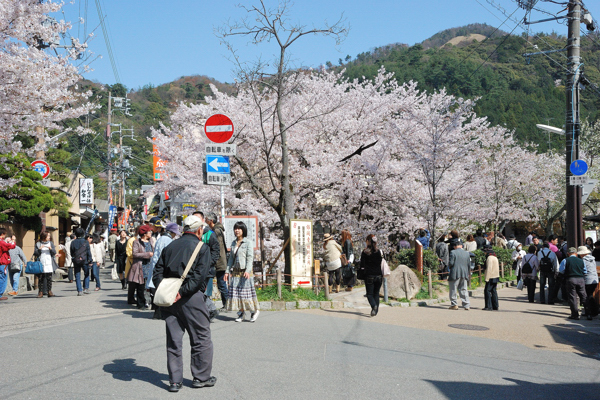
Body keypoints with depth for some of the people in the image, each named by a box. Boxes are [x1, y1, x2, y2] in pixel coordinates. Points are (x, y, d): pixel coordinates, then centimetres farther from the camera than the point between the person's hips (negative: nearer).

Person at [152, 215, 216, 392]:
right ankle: (201, 377, 15)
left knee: (173, 340, 8)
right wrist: (183, 292, -17)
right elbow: (199, 275, -15)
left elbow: (157, 271, 7)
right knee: (201, 338, 8)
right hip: (191, 298, -5)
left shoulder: (170, 247, 14)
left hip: (169, 299, 5)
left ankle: (175, 380, 10)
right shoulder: (202, 248, -1)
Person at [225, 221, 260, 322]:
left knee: (246, 292, -5)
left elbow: (250, 258, -10)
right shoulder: (233, 243, 15)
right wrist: (227, 271, 11)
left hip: (245, 272, -6)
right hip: (235, 271, 6)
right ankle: (241, 313, 12)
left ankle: (254, 311, 12)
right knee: (235, 292, 2)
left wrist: (247, 271, -22)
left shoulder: (248, 243, -3)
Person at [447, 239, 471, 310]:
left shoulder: (453, 252, -9)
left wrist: (449, 267, 9)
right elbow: (469, 265, 11)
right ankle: (467, 305, 4)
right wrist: (468, 273, 21)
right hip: (464, 274, 5)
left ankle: (454, 304, 6)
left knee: (453, 290, 6)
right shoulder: (467, 253, 8)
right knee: (463, 290, 9)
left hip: (455, 274, -5)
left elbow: (451, 263, -13)